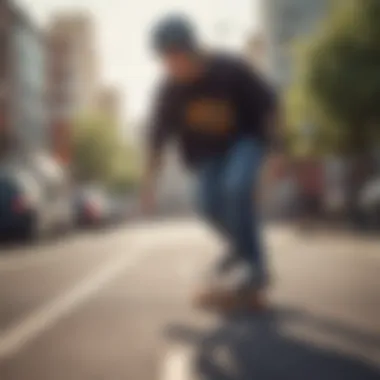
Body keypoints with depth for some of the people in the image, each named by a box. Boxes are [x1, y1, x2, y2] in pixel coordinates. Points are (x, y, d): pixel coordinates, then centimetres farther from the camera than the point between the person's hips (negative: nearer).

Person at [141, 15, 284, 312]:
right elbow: (158, 137, -9)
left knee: (236, 187, -29)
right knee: (210, 203, -15)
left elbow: (268, 104, -12)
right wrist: (150, 182, -10)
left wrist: (276, 147, -11)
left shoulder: (231, 70, -24)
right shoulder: (170, 89, -16)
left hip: (245, 138, -3)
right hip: (208, 150, 4)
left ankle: (255, 270, -17)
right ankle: (240, 246, 18)